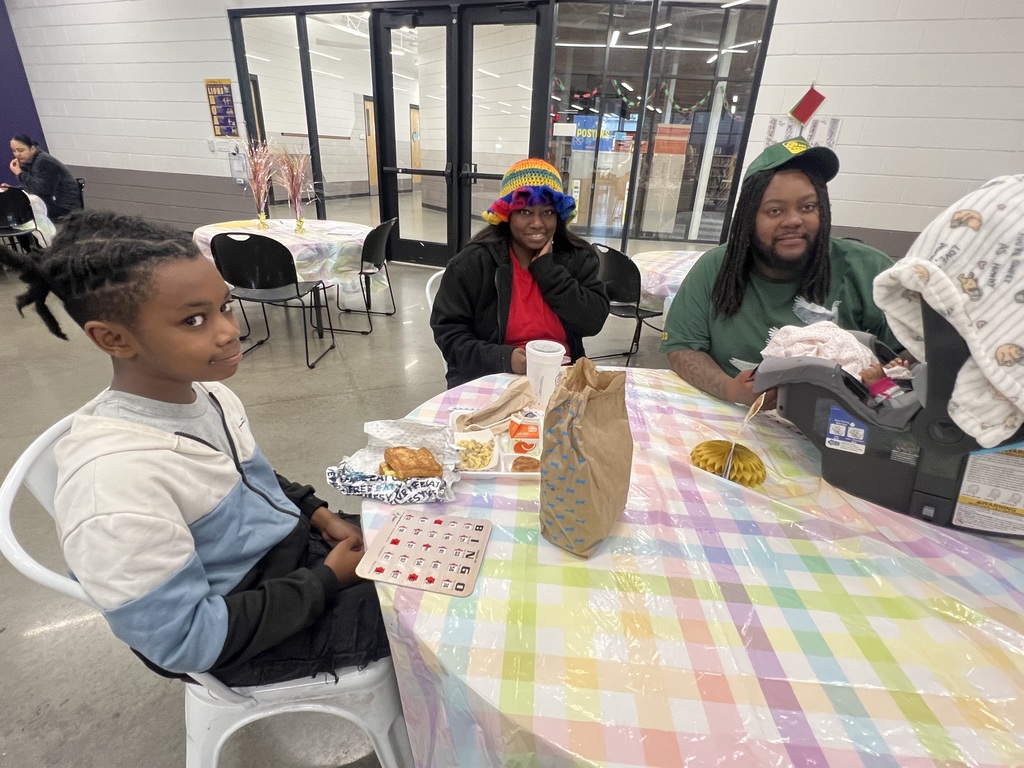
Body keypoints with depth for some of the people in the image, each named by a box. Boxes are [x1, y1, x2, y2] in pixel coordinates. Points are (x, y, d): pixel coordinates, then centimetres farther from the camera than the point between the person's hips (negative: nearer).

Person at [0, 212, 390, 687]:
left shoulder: (206, 390, -8)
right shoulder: (116, 478, -32)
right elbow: (184, 641, -25)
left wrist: (317, 514, -4)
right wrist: (326, 582, -20)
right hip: (253, 642, -6)